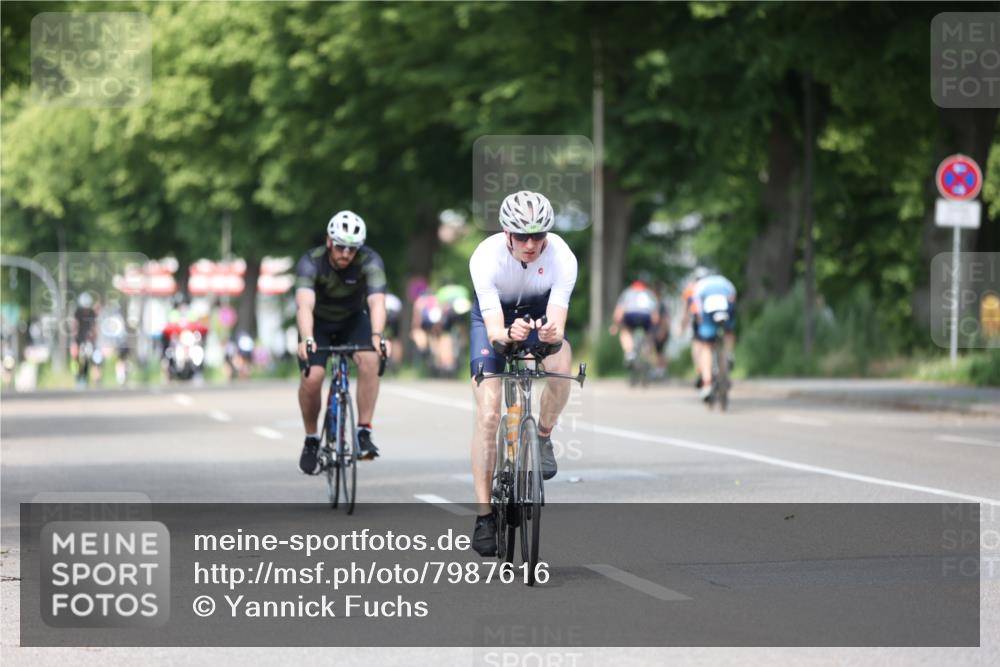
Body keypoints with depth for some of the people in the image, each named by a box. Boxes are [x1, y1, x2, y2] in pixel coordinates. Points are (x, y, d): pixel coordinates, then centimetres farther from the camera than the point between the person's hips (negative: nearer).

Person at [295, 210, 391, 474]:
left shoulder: (370, 261, -27)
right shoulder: (311, 262, -29)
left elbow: (376, 301, -41)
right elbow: (304, 305, -45)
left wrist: (377, 336, -60)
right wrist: (306, 339, -63)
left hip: (353, 320, 1)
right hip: (318, 323, -1)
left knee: (369, 359, -29)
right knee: (312, 377, -23)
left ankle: (364, 433, -22)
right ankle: (311, 440, 1)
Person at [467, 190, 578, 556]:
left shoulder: (562, 258, -31)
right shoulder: (486, 258, -33)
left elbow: (557, 325, -35)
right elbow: (493, 329, -37)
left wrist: (551, 333, -58)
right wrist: (508, 334, -59)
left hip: (540, 312, 1)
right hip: (495, 316, -1)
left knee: (560, 363, -34)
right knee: (488, 414, -13)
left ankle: (543, 437, -5)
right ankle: (484, 515, -7)